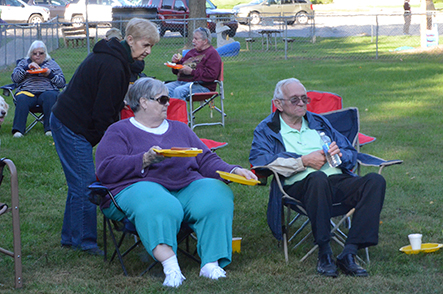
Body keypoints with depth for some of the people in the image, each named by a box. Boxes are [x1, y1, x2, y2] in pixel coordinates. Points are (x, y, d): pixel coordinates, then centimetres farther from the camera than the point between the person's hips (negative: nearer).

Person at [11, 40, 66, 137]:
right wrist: (27, 67, -2)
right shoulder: (24, 62, 26)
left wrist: (50, 74, -3)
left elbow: (62, 83, 14)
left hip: (47, 90, 0)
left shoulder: (52, 63, 23)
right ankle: (18, 130, -39)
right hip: (27, 91, 0)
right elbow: (14, 78, 10)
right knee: (22, 99, -35)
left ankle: (50, 128, -39)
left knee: (50, 96, -37)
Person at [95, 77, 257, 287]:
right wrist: (145, 160, -14)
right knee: (159, 206, -40)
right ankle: (171, 267, -53)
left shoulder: (179, 129, 30)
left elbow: (206, 160, 24)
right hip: (140, 186, -4)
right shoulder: (119, 132, 13)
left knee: (218, 195, -27)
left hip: (187, 185, 5)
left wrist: (233, 171, 5)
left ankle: (211, 263, -36)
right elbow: (106, 169, -3)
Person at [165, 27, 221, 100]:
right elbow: (177, 72, 32)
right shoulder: (192, 52, 25)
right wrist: (176, 62, 9)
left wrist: (192, 72, -19)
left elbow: (211, 75, -16)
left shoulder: (212, 54, 0)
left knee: (178, 91, -37)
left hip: (201, 86, -8)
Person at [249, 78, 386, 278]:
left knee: (375, 181, -25)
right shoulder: (266, 130, 15)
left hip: (339, 179, 5)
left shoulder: (319, 122, 29)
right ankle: (324, 253, -27)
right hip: (300, 185, -5)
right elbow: (259, 159, -7)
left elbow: (351, 154, 25)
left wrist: (339, 154, -1)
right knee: (318, 178, -40)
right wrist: (303, 161, -10)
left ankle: (349, 254, -29)